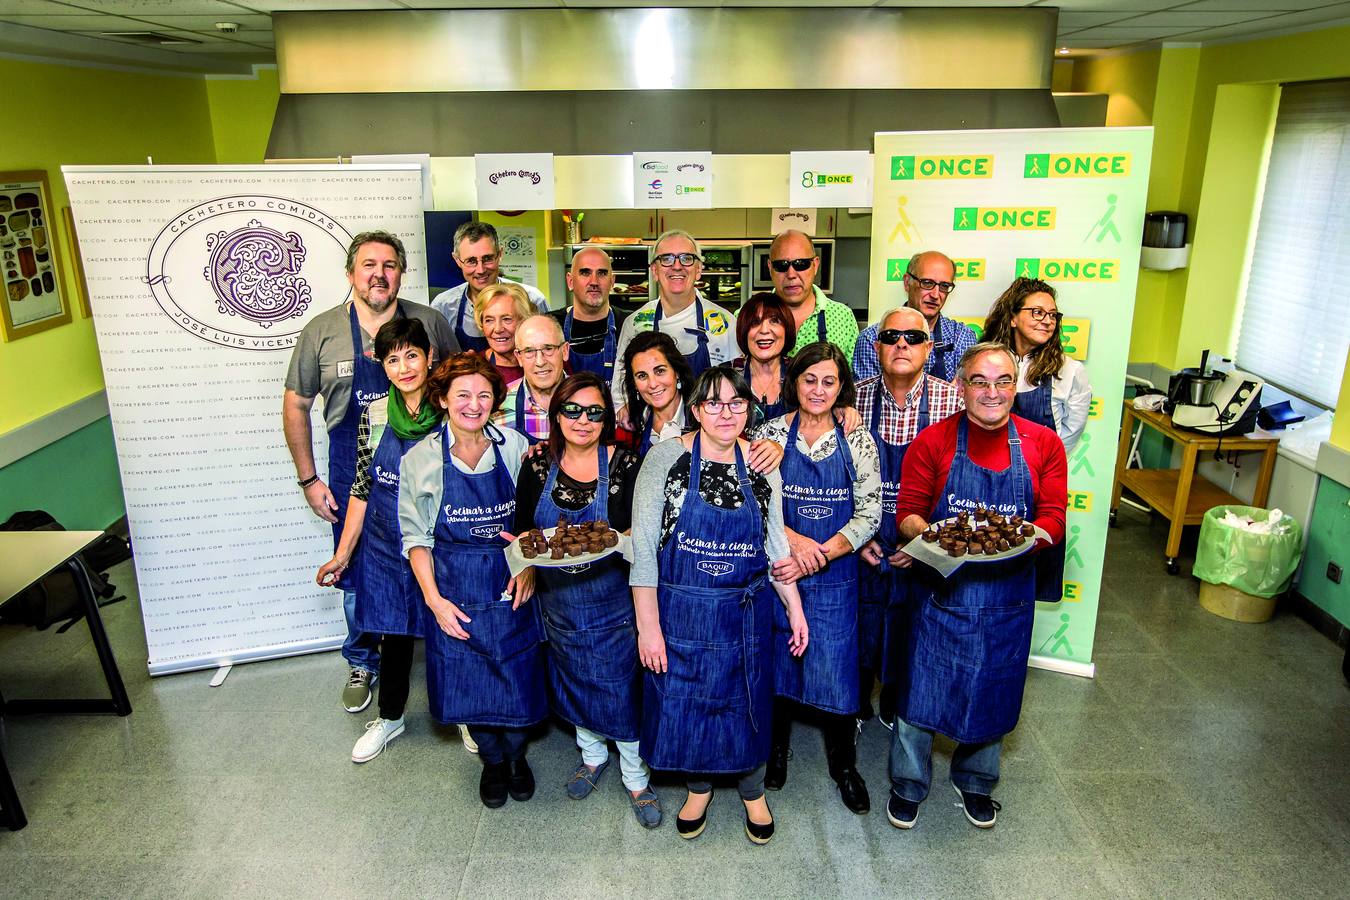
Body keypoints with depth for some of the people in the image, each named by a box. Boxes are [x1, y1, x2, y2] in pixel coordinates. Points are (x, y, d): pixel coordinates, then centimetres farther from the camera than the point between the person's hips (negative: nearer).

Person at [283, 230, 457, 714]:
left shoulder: (430, 323, -3)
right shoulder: (322, 331, -3)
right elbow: (296, 405, 4)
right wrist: (309, 479, 2)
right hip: (354, 477, 1)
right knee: (358, 578, 13)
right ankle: (363, 663, 36)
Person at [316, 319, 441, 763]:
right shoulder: (375, 416, -4)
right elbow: (362, 488, 2)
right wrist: (342, 553, 4)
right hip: (387, 546, 2)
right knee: (393, 632, 15)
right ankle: (390, 717, 38)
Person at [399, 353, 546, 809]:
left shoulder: (515, 446, -6)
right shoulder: (421, 459, -6)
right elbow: (417, 537, 0)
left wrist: (530, 565, -12)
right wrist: (433, 598, -8)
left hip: (512, 588, 0)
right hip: (454, 593, 0)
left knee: (519, 681, 7)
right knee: (469, 684, 10)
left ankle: (517, 754, 39)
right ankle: (492, 760, 39)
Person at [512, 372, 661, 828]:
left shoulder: (624, 464, -12)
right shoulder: (538, 464, -3)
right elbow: (522, 528, 4)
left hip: (612, 597, -3)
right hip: (558, 598, 4)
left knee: (620, 684, 3)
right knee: (573, 679, 19)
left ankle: (636, 777, 26)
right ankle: (592, 755, 46)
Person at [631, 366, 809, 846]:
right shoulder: (666, 457, -12)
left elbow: (775, 542, 7)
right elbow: (643, 545, -12)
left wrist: (795, 607, 2)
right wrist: (648, 625, -14)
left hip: (746, 613, 2)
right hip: (681, 613, -2)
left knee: (748, 703, 15)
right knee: (686, 703, 13)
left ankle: (753, 793, 42)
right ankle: (699, 787, 42)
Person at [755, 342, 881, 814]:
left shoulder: (858, 441, -1)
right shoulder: (771, 433, -2)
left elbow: (870, 513, -4)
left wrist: (821, 554, -16)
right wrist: (795, 540, -19)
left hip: (835, 575, 0)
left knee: (835, 666, 4)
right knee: (777, 661, 12)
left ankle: (843, 763, 27)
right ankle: (776, 747, 35)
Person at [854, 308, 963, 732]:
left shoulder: (953, 402, -9)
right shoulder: (855, 398, -6)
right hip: (862, 543, 1)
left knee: (910, 636, 15)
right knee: (858, 636, 13)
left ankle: (896, 705, 41)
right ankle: (855, 706, 38)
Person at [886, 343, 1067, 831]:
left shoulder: (1043, 444, -2)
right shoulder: (932, 441, -7)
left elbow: (1054, 517, -3)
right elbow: (908, 512, -4)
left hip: (1007, 592, 2)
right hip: (942, 587, -2)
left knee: (992, 693, 17)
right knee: (921, 687, 6)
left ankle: (975, 782, 44)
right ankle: (907, 785, 31)